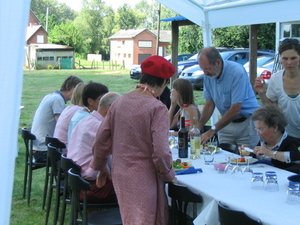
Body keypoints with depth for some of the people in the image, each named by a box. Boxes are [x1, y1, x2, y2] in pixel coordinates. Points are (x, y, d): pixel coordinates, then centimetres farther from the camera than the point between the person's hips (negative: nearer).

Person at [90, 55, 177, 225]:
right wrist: (169, 175, -3)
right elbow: (161, 152, -20)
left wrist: (101, 168, 22)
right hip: (144, 179, -6)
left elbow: (101, 140, 8)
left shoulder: (120, 102, 3)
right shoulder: (158, 108, -16)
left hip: (120, 175, 7)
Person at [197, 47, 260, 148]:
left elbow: (235, 110, -24)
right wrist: (198, 128, -10)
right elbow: (209, 105, 4)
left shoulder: (237, 72, -22)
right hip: (227, 122, 5)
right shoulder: (208, 75, -2)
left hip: (246, 122, -5)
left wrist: (212, 131, -24)